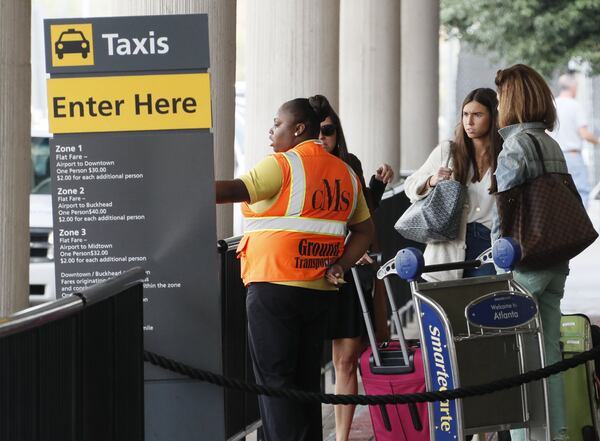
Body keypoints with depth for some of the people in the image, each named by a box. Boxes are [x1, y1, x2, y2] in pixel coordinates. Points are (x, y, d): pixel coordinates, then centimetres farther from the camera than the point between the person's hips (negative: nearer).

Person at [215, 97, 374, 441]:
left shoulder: (283, 165, -8)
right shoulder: (346, 173, 15)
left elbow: (238, 190, -21)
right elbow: (365, 231, 18)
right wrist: (338, 267, 7)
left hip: (274, 285, -7)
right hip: (319, 292, 7)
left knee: (274, 379, -6)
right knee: (307, 380, 13)